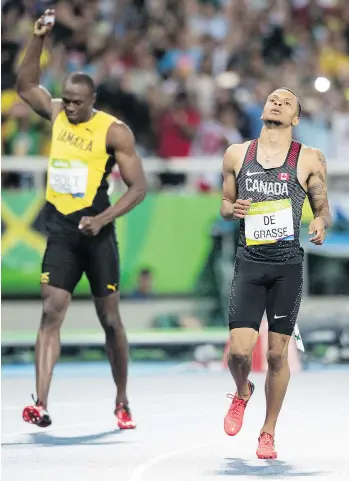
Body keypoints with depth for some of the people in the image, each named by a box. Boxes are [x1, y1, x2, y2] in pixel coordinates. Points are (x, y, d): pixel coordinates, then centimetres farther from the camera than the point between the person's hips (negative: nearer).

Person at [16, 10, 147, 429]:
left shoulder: (114, 131, -9)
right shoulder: (57, 114, 6)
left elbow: (138, 186, -10)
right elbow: (25, 85, 12)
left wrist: (102, 219, -22)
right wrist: (38, 39, 0)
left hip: (96, 233, -3)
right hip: (60, 231, 4)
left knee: (110, 320, 4)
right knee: (51, 313, -8)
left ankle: (122, 403, 19)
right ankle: (40, 405, -16)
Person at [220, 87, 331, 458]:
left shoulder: (309, 160, 2)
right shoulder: (237, 155, 8)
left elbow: (323, 208, 9)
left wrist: (321, 223, -13)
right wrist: (232, 210, -5)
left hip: (288, 265, -1)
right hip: (249, 263, 1)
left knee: (277, 353, 2)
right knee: (239, 350, -9)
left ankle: (268, 433, 17)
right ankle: (242, 393, 26)